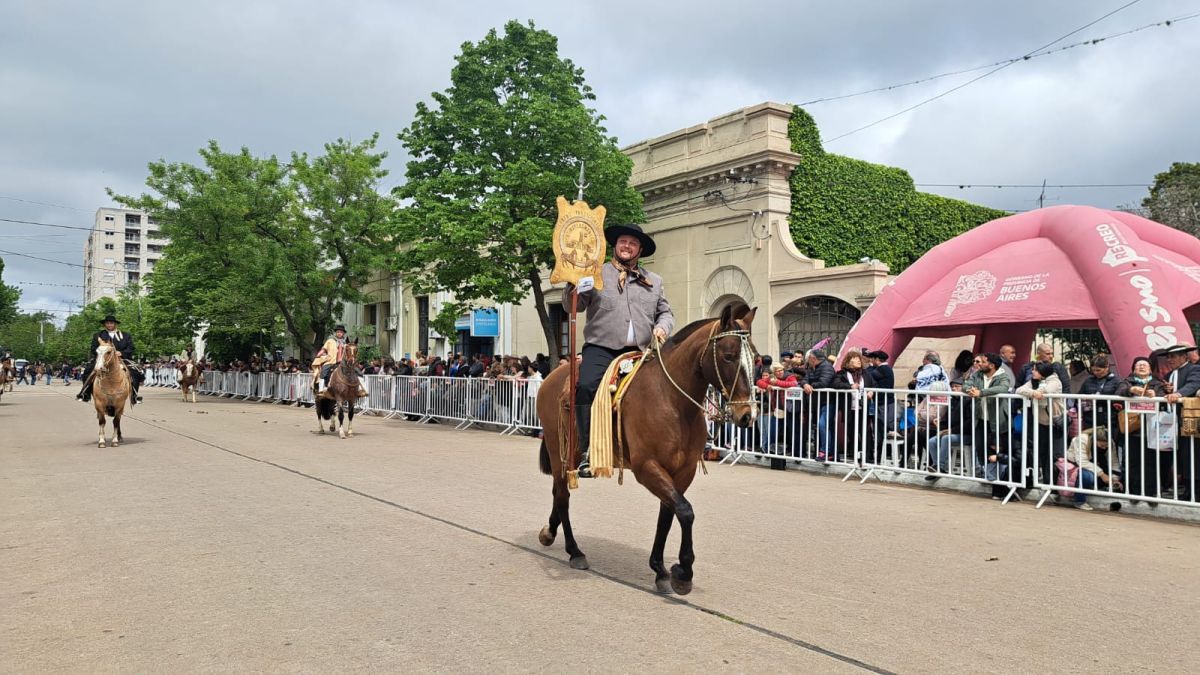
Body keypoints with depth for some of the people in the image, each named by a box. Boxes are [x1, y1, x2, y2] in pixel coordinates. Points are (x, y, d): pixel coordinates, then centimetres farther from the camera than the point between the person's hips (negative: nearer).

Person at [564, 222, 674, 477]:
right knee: (586, 386, -29)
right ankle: (588, 451, -25)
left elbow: (666, 312, 25)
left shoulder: (654, 281, 21)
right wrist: (573, 286, -15)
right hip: (601, 349, -3)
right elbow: (573, 305, 7)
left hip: (638, 352, 4)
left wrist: (662, 326, 2)